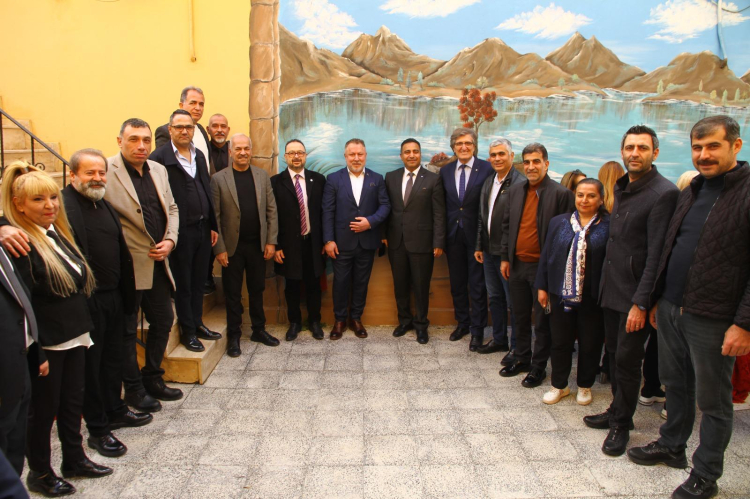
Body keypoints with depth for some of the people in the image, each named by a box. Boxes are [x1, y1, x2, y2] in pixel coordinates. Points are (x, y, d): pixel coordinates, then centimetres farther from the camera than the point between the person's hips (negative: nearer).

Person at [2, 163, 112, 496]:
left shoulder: (58, 233, 8)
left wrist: (84, 329, 16)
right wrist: (33, 351, -21)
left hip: (74, 337, 8)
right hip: (46, 343, -7)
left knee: (73, 402, 19)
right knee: (43, 409, 10)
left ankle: (74, 459, 36)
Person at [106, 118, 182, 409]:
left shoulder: (159, 170, 9)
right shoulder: (107, 171, -13)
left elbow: (172, 209, 15)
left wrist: (170, 240, 0)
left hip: (158, 263, 7)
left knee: (163, 322, 16)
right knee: (127, 330, 8)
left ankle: (153, 379, 35)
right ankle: (134, 389, 25)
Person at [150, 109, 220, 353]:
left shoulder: (199, 155, 12)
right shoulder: (159, 157, -9)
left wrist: (213, 225, 12)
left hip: (202, 229, 6)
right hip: (180, 231, -6)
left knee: (199, 282, 16)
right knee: (183, 284, 7)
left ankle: (197, 323, 30)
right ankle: (188, 331, 20)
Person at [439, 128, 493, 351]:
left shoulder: (487, 169, -8)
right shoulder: (445, 171, 6)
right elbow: (443, 205, 7)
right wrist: (441, 236, 3)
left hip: (476, 235, -4)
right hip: (453, 234, 4)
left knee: (477, 285, 4)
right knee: (457, 283, 14)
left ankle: (477, 330, 16)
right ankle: (462, 323, 31)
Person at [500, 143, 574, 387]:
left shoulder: (561, 194, -10)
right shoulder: (515, 190, 7)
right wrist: (504, 257, 9)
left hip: (543, 266, -5)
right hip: (517, 265, 5)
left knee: (542, 320, 7)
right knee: (520, 316, 17)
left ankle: (538, 366, 21)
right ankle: (521, 358, 33)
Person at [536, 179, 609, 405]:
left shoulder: (609, 226, -6)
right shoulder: (559, 222, 4)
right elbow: (546, 256, 7)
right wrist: (542, 287, 4)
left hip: (593, 297, -2)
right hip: (561, 293, 3)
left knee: (590, 343, 12)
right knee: (560, 341, 13)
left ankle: (585, 386, 32)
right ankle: (559, 385, 30)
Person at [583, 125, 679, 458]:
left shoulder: (663, 193, -15)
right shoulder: (621, 188, 11)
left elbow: (656, 254, -19)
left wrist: (640, 303, -19)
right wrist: (605, 284, 11)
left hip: (635, 295, -7)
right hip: (611, 289, 8)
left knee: (627, 359, 2)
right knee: (614, 353, 16)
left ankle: (621, 425, 18)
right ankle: (617, 411, 32)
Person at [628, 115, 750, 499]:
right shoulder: (692, 190, 12)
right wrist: (656, 298, 16)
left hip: (712, 319, -7)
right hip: (671, 309, 7)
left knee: (712, 400, 9)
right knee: (676, 385, 21)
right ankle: (672, 446, 39)